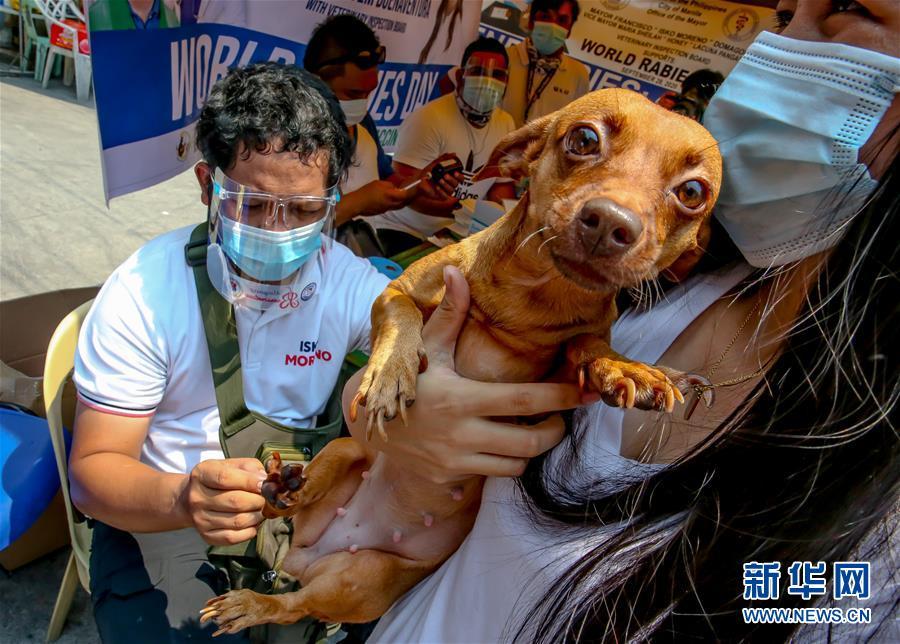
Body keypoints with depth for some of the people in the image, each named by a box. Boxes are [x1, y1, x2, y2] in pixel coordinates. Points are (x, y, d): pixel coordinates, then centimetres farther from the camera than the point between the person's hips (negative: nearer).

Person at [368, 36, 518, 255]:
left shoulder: (506, 124, 5)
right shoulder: (429, 118, -16)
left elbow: (502, 184, 11)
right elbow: (405, 186, -22)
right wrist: (461, 210, -36)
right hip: (402, 230, -6)